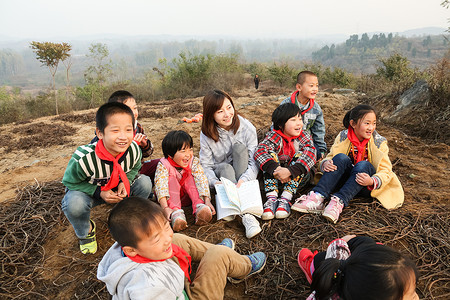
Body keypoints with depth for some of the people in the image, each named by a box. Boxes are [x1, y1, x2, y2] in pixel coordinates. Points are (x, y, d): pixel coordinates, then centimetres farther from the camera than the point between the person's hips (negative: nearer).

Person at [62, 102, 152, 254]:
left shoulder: (134, 150, -24)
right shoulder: (84, 158, -36)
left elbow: (134, 168, -2)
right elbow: (69, 181, -19)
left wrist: (125, 182, -23)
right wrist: (99, 193, -28)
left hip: (117, 189, 3)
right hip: (88, 190, -3)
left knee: (144, 182, -18)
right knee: (74, 204, -35)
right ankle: (85, 231, 3)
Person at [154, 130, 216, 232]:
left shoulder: (193, 161, -17)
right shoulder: (163, 165, -23)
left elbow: (202, 180, -27)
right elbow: (160, 185, -35)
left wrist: (207, 201, -40)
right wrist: (165, 208, -48)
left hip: (188, 195, 2)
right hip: (171, 197, -1)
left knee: (190, 177, -23)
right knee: (172, 179, -27)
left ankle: (199, 207, -38)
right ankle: (176, 212, -44)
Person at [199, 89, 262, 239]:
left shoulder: (246, 128, -16)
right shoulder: (206, 135, -12)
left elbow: (255, 161, -19)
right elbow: (206, 166, -11)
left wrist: (244, 179, -40)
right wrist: (214, 182, -33)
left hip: (244, 173, 0)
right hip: (221, 173, 1)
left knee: (239, 147, -28)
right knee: (225, 167, -34)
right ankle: (246, 215, -44)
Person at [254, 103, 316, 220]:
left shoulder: (304, 137, -8)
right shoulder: (274, 137, -11)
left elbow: (310, 154, -27)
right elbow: (259, 151, -28)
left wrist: (290, 171, -42)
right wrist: (275, 169, -44)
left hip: (299, 176, 0)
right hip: (275, 176, 0)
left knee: (300, 155, -25)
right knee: (270, 155, -23)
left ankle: (286, 199, -32)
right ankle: (271, 198, -33)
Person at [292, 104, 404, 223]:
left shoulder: (379, 142, -8)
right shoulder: (343, 137, -4)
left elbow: (385, 171, -11)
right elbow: (330, 157, -1)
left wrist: (372, 181, -34)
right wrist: (325, 163, -28)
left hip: (367, 187, -1)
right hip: (346, 179, 2)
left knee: (363, 165, -32)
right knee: (341, 158, -27)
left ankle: (339, 202, -44)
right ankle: (317, 197, -40)